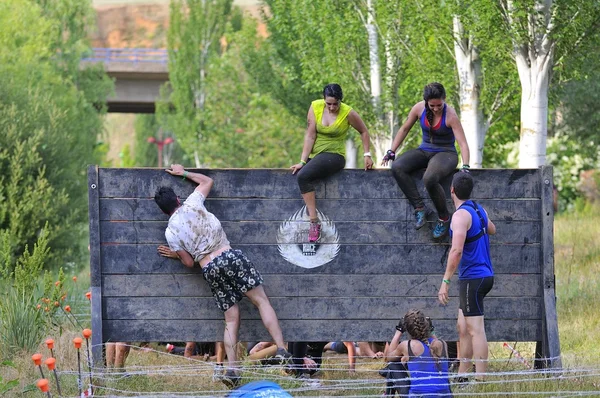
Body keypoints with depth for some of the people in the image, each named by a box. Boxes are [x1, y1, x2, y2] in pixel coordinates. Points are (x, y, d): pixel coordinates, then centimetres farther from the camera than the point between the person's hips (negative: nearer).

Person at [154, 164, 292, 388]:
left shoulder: (171, 232, 4)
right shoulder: (192, 205, 5)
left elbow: (189, 262, 9)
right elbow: (207, 181, 24)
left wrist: (176, 254, 27)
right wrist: (184, 173, 35)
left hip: (210, 270, 1)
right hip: (230, 257, -1)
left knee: (231, 319, 6)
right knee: (261, 301, -1)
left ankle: (232, 369, -6)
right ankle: (281, 349, -16)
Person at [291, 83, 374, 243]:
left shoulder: (348, 113, -9)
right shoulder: (315, 107, -3)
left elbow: (364, 132, 7)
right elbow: (310, 135, -5)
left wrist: (367, 155, 3)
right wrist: (303, 161, -11)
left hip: (334, 156, -6)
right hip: (315, 156, 6)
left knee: (303, 176, -29)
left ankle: (314, 222, -30)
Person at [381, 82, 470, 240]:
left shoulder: (450, 115, -17)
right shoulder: (419, 109, -5)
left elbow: (462, 143, -21)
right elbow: (404, 129, 9)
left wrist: (465, 167, -34)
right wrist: (391, 152, 5)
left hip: (445, 153, -5)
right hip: (424, 150, 5)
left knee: (430, 179, -37)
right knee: (397, 167, -24)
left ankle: (444, 217, -14)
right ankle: (420, 207, -22)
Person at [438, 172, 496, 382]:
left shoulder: (461, 215, -16)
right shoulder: (479, 210, 10)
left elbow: (456, 251, -25)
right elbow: (491, 229, 32)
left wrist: (445, 281, -24)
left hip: (472, 277, -9)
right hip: (485, 275, 9)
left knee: (475, 330, -9)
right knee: (463, 327, 15)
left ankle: (481, 381, -10)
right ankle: (462, 376, 18)